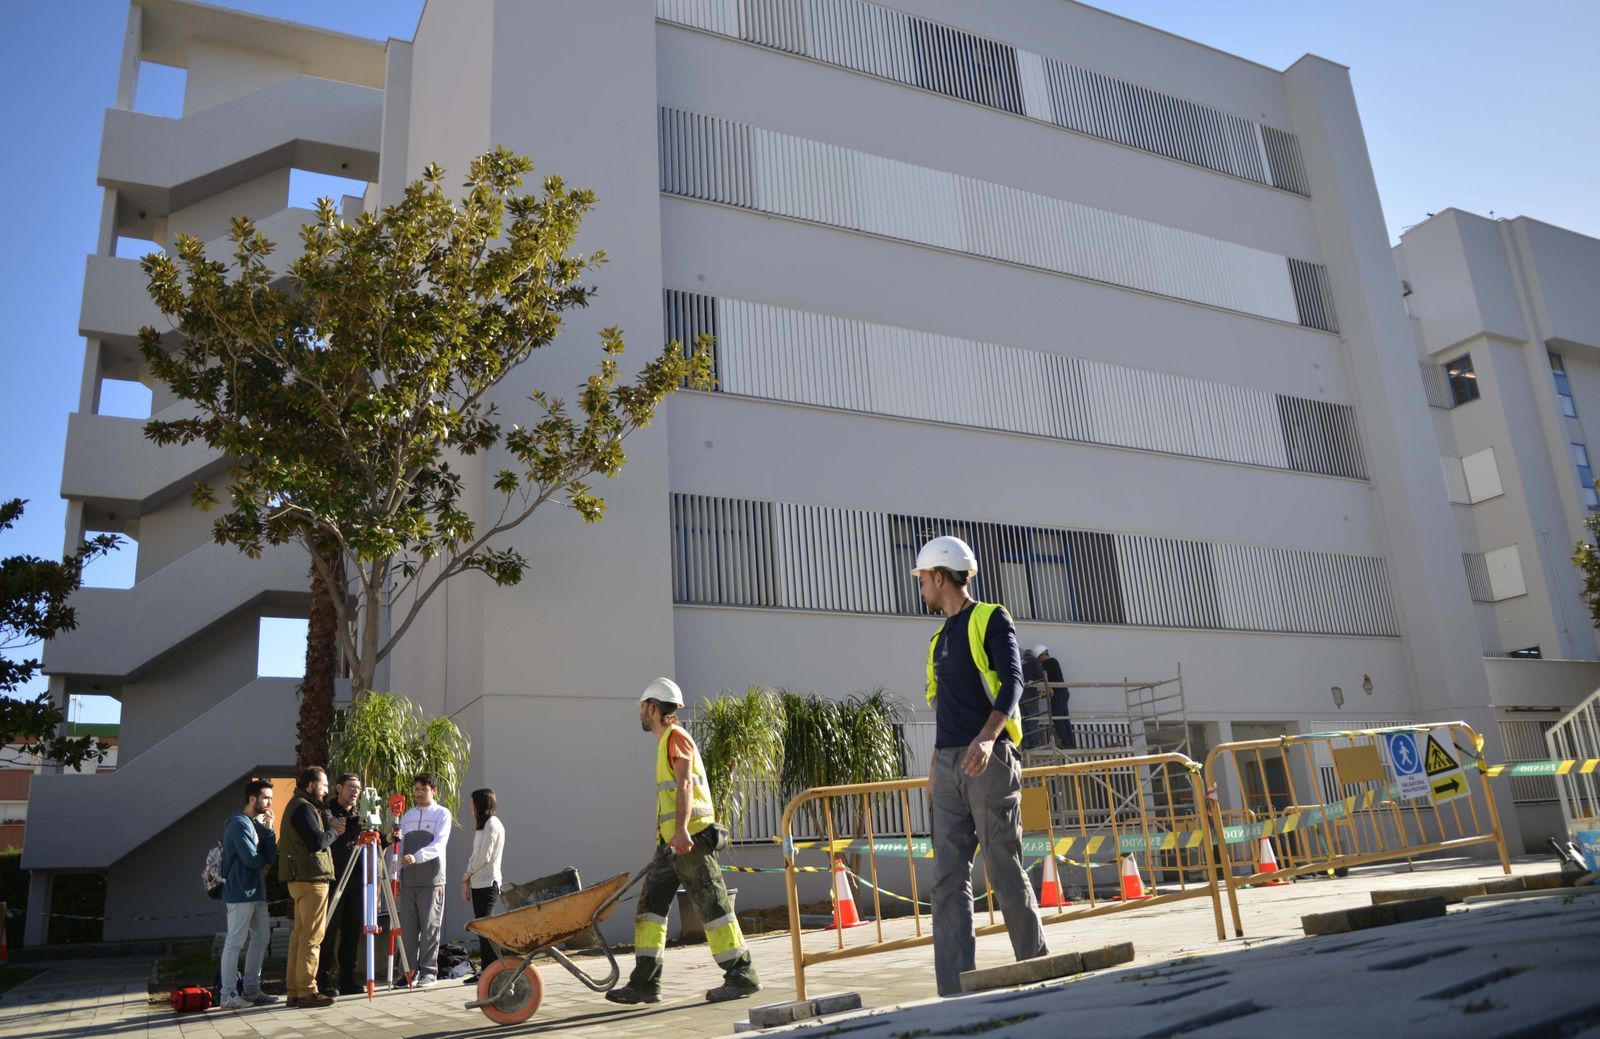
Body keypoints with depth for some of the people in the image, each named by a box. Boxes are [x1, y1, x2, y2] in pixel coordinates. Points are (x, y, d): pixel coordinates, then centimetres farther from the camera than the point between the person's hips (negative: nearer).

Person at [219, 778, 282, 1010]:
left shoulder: (257, 824, 16)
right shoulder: (239, 823, -12)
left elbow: (271, 857, 7)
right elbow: (252, 859, -20)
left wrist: (269, 830, -4)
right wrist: (264, 859, 2)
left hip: (257, 891, 10)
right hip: (240, 893, -10)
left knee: (260, 939, 11)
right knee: (234, 943, -5)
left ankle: (251, 990, 18)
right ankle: (229, 995, -1)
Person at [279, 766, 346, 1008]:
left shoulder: (299, 806, 21)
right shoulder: (303, 807, -12)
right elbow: (317, 841, -21)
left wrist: (329, 826, 7)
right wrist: (334, 831, -4)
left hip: (301, 879, 11)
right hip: (310, 879, -11)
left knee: (299, 934, 12)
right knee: (311, 937, -8)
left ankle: (295, 991, 16)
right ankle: (307, 991, -7)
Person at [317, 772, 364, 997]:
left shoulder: (358, 816, 15)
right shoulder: (327, 812, -2)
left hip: (354, 881, 6)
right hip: (333, 879, -5)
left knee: (352, 932, 8)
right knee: (329, 931, -4)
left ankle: (348, 979, 15)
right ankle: (323, 981, 4)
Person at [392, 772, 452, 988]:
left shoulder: (442, 814, 0)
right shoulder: (407, 815, 16)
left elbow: (438, 844, -13)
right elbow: (401, 846, 18)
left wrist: (417, 857, -27)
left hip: (431, 879, -5)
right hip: (408, 879, 5)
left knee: (430, 928, -2)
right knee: (408, 928, 5)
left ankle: (428, 971, 4)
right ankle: (411, 971, 13)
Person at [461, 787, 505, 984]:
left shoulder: (492, 825, -11)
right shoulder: (484, 825, 19)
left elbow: (484, 856, -16)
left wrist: (467, 875, -3)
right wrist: (468, 881, 11)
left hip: (488, 883, -9)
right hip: (479, 883, 9)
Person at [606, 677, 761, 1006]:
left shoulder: (675, 736, -7)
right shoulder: (666, 741, 22)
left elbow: (685, 784, -19)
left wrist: (681, 829, -29)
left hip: (690, 836, -10)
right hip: (672, 840, 10)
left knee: (712, 905, -5)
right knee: (650, 905, 7)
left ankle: (742, 976, 2)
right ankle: (644, 983, 10)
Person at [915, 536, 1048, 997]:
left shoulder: (991, 618, -1)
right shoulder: (940, 637, 21)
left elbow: (1012, 681, -13)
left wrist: (987, 735, -28)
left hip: (989, 759, -7)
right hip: (949, 767, 7)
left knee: (1004, 869, -4)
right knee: (948, 877, 1)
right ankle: (954, 989, 2)